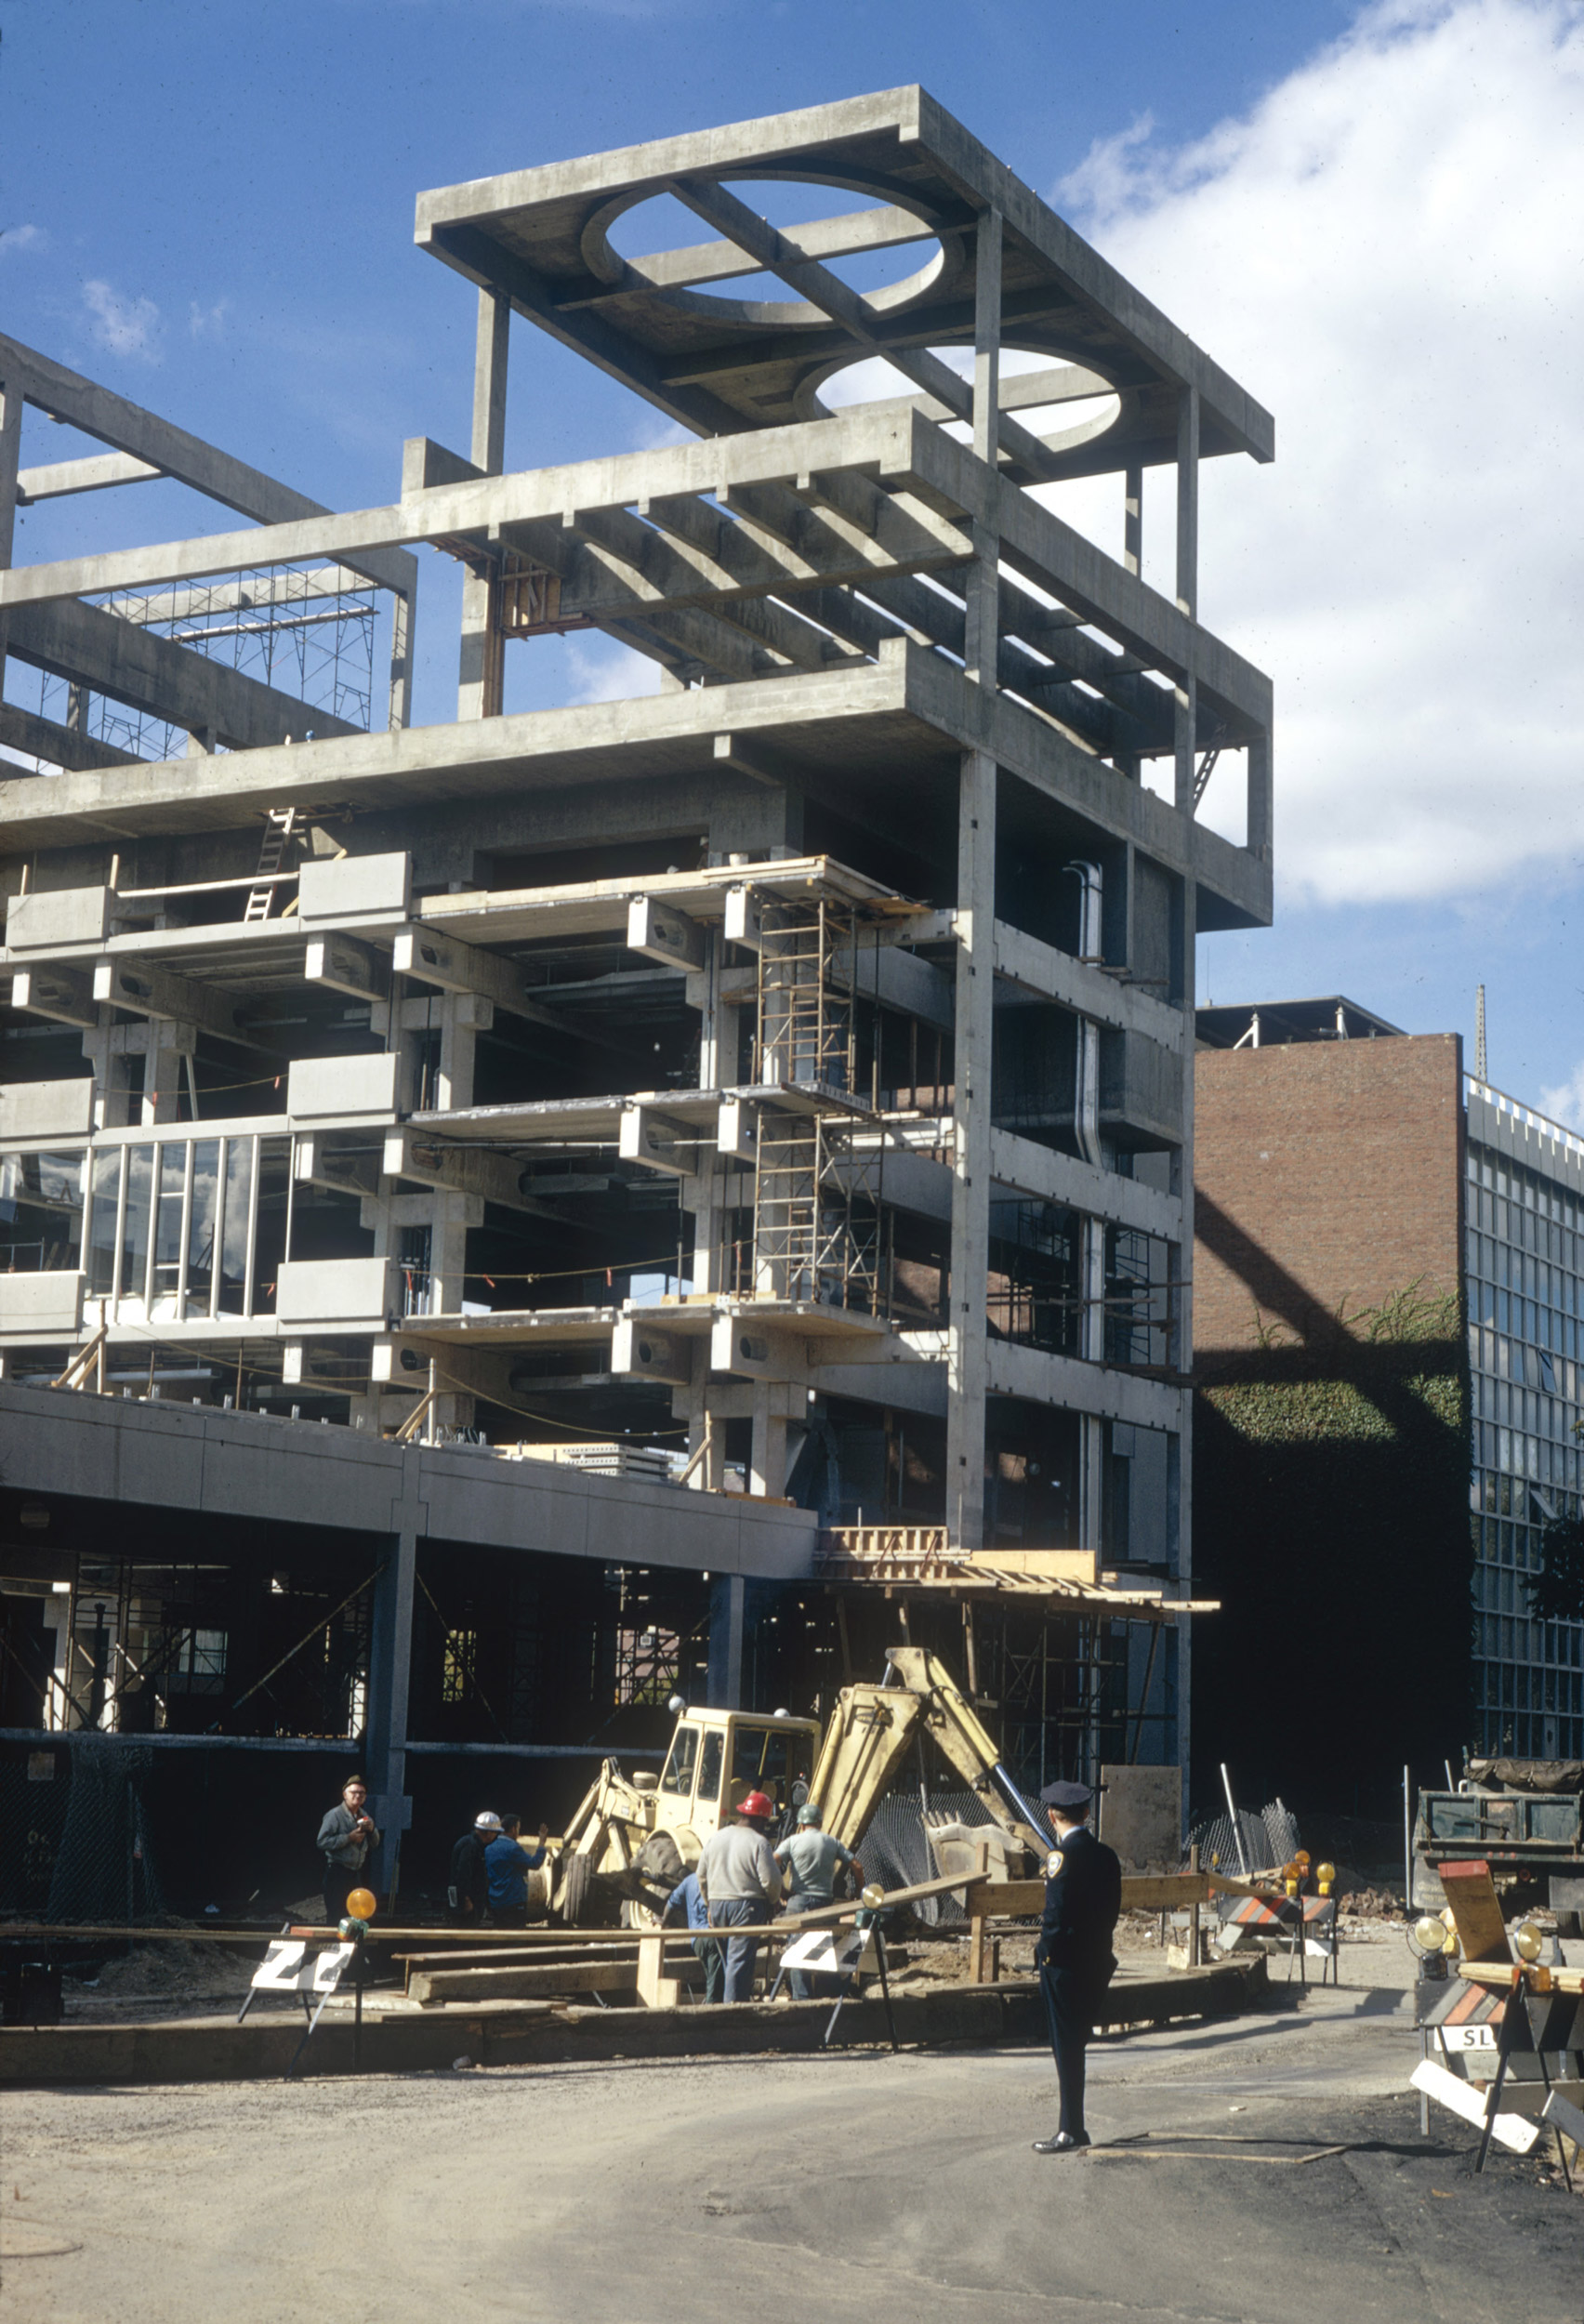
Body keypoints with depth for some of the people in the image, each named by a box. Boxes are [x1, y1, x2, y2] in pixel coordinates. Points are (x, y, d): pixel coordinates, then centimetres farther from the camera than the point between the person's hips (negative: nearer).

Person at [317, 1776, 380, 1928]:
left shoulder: (364, 1816, 11)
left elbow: (375, 1843, 16)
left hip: (356, 1872, 7)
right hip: (338, 1871, -7)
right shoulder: (334, 1815, -11)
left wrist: (371, 1830, -5)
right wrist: (349, 1838, -22)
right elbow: (322, 1841, -20)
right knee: (335, 1917, -6)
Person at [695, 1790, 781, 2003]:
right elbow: (771, 1880, -13)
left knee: (726, 1956, 17)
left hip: (717, 1905, 6)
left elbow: (702, 1875, 14)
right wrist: (773, 1903, 6)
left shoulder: (715, 1838, 9)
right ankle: (734, 2002, -6)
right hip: (746, 1905, -6)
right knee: (741, 1958, -3)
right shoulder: (758, 1842, -10)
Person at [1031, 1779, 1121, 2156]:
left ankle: (1071, 2131, 3)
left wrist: (1046, 1951, -8)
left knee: (1066, 2046, -1)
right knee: (1075, 2044, 14)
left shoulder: (1061, 1856, -15)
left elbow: (1056, 1913, -19)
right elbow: (1112, 1909, 11)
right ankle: (1073, 2126, 19)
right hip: (1098, 1962, 7)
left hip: (1064, 1964, -7)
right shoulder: (1106, 1855, 7)